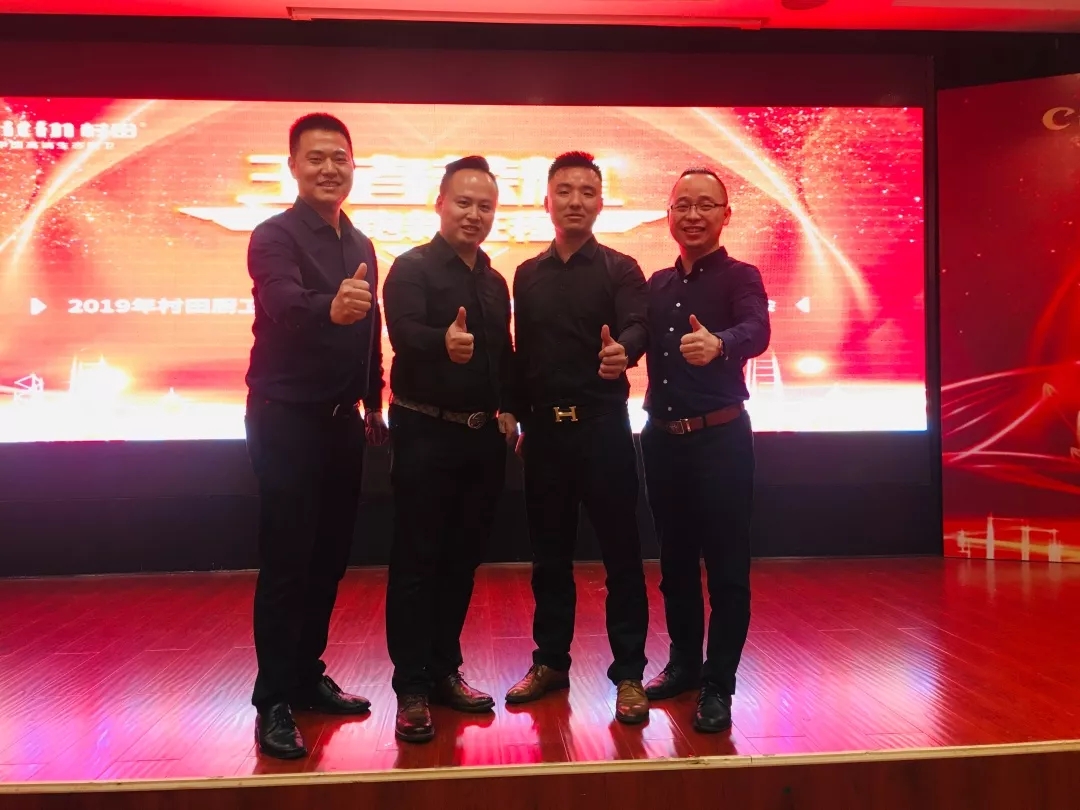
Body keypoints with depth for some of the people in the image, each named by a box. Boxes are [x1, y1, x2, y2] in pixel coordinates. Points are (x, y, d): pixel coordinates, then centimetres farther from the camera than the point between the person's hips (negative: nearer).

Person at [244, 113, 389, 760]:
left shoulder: (361, 246, 11)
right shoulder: (275, 236, -11)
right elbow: (285, 305, -31)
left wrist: (374, 406, 15)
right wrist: (330, 308, -52)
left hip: (342, 419, 7)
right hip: (287, 419, -7)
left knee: (330, 557, 12)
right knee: (287, 562, -3)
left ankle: (308, 676, 26)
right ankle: (274, 702, 8)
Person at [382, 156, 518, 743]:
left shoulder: (495, 283, 14)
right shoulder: (412, 268, -7)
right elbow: (403, 332, -25)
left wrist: (507, 409, 7)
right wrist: (444, 342, -45)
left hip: (483, 437, 7)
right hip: (426, 434, -6)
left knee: (462, 560, 12)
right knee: (417, 562, 0)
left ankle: (445, 672, 26)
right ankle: (412, 690, 9)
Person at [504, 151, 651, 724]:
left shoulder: (620, 269, 2)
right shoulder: (528, 275, 13)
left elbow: (637, 326, -16)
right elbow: (521, 353, 15)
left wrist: (622, 350, -38)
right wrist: (518, 418, 10)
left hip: (602, 423, -3)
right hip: (544, 425, 4)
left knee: (620, 549, 1)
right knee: (549, 550, 11)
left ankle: (629, 672, 10)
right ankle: (550, 661, 25)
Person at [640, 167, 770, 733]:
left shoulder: (740, 277, -5)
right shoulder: (656, 285, 12)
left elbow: (757, 331, -26)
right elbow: (641, 346, 13)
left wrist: (718, 343, -45)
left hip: (720, 437, -5)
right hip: (661, 438, 5)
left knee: (726, 566, 0)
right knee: (674, 559, 15)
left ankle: (717, 686, 11)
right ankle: (683, 663, 30)